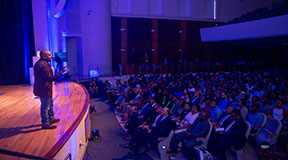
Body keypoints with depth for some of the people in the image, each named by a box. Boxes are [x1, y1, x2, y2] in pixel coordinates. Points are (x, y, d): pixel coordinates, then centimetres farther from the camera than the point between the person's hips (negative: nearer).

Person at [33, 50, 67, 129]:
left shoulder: (42, 63, 12)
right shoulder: (42, 65, -24)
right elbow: (50, 78, -26)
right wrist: (61, 72, -25)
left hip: (43, 89, 11)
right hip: (44, 90, -11)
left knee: (50, 104, 23)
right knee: (45, 107, 0)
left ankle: (51, 119, 38)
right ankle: (45, 124, 12)